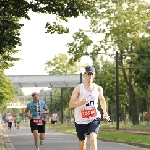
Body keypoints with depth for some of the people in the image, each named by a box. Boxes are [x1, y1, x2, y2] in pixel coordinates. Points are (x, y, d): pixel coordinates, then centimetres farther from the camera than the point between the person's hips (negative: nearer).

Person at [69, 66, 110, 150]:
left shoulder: (98, 88, 4)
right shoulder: (78, 88, -6)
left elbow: (102, 100, 25)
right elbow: (70, 105, -10)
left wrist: (105, 112, 14)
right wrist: (80, 103, -29)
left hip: (94, 118, 0)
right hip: (81, 120, 0)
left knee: (93, 138, -22)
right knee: (82, 142, 12)